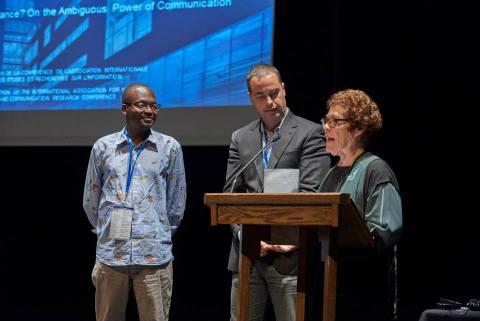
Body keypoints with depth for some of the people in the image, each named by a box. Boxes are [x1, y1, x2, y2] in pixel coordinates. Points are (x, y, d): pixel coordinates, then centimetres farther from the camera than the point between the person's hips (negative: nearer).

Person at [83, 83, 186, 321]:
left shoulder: (170, 147, 3)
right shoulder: (103, 147, 5)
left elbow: (176, 202, 9)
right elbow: (91, 200, 14)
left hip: (154, 255, -1)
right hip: (111, 254, 1)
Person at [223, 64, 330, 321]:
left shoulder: (310, 133, 1)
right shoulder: (240, 138, 15)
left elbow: (311, 193, -8)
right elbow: (230, 195, 8)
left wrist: (287, 239, -15)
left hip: (288, 253, -4)